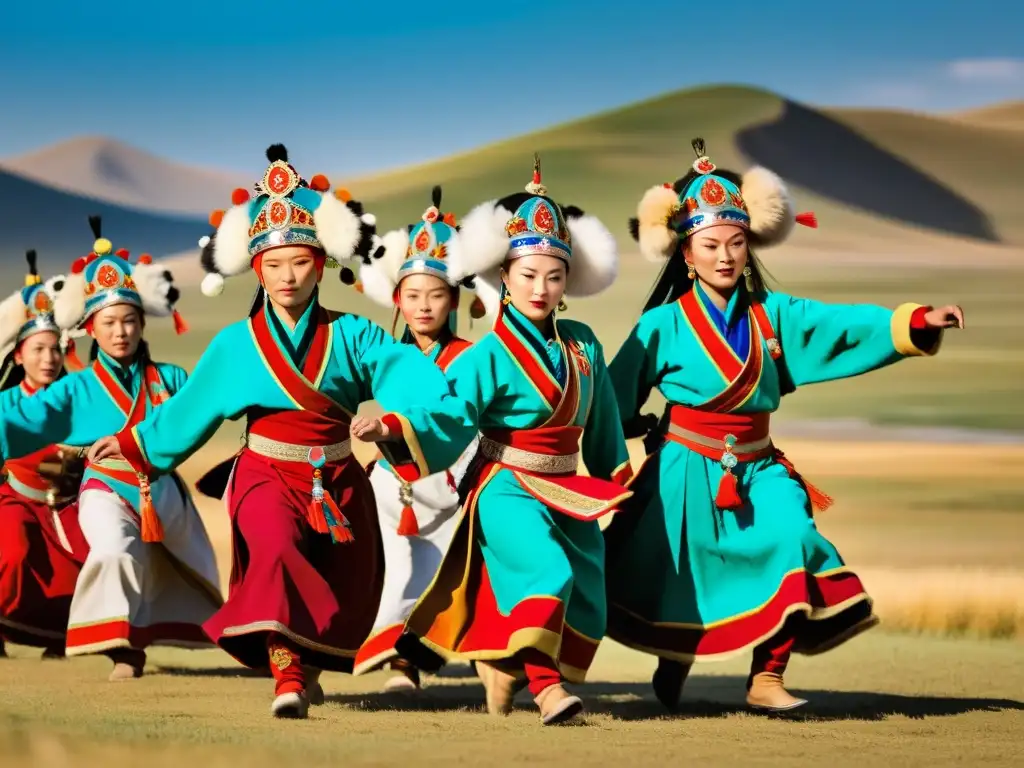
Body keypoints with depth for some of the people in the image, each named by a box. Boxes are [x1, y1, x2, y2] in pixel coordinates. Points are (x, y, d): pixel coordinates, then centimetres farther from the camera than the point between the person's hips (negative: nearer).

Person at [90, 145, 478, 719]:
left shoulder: (351, 337, -5)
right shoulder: (237, 345, -1)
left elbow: (420, 386, -15)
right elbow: (186, 412, 13)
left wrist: (389, 423, -33)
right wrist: (133, 442, 20)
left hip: (338, 482, 2)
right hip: (267, 476, -2)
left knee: (349, 596, 10)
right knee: (276, 548, -32)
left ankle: (308, 665, 40)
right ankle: (286, 678, -37)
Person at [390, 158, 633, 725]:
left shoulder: (582, 346, 7)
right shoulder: (488, 356, -9)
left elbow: (603, 420, 19)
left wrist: (616, 480, 27)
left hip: (569, 491, 6)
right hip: (508, 487, -6)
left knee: (585, 607, 6)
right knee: (546, 572, -29)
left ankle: (502, 669, 25)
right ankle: (545, 688, -34)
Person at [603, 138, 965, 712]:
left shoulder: (772, 316, 2)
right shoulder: (663, 326, -6)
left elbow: (843, 327, -9)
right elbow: (616, 396, 0)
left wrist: (915, 323, -20)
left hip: (755, 471, 2)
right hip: (685, 472, -2)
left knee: (792, 541, -20)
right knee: (677, 581, 3)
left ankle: (767, 679, -13)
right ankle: (673, 666, 35)